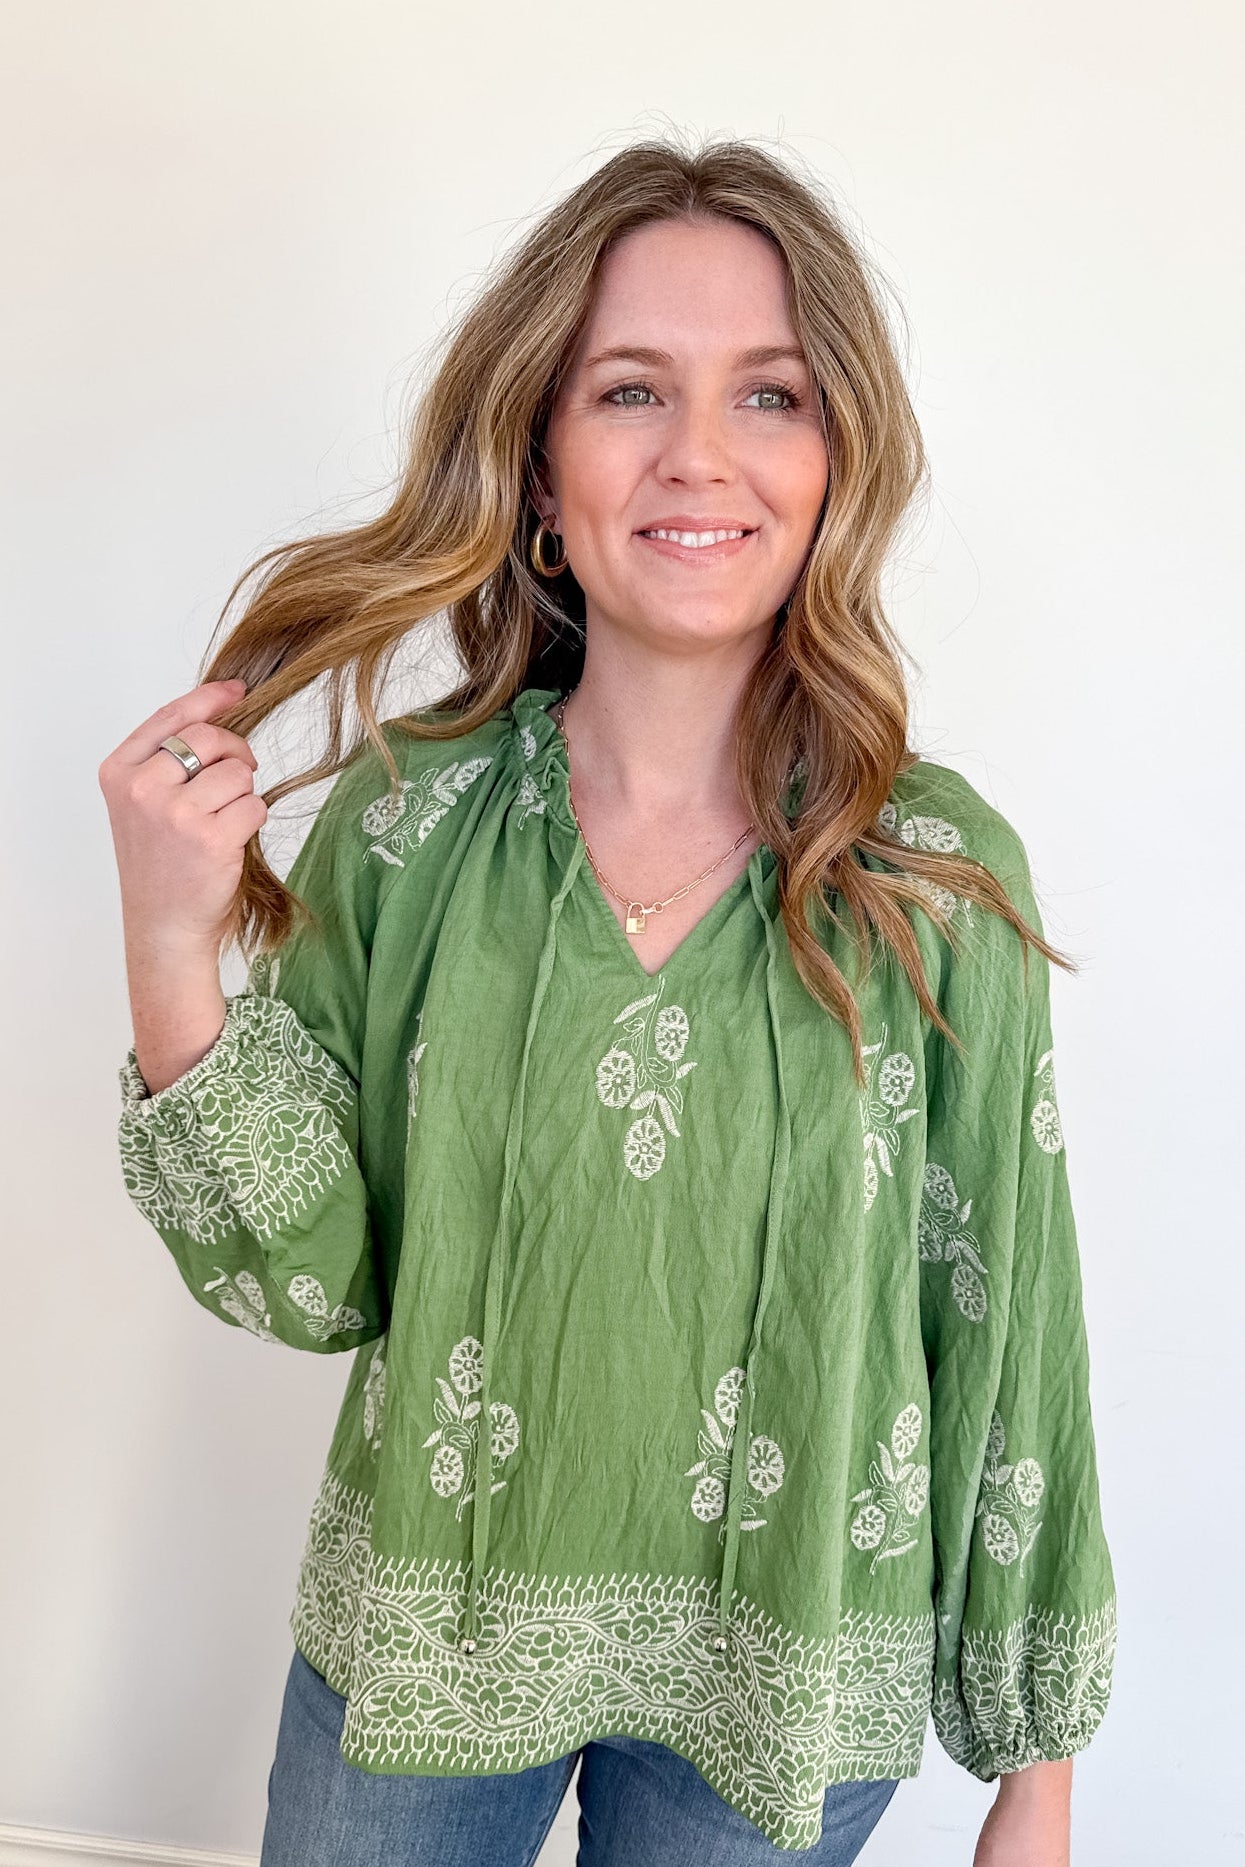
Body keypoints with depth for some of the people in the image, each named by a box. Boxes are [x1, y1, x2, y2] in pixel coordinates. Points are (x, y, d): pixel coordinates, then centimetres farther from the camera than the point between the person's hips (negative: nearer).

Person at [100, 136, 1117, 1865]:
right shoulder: (407, 815, -11)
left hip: (783, 1699, 0)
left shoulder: (941, 873, -13)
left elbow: (1009, 1326, -6)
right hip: (420, 1641, 1)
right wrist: (176, 958, -23)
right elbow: (311, 1283, -9)